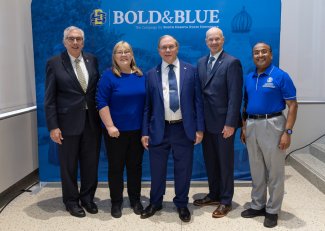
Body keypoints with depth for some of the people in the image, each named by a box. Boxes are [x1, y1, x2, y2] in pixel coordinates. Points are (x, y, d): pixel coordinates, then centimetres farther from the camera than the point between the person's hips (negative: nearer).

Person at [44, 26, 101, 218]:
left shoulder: (92, 60, 6)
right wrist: (53, 126, -11)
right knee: (69, 165, 10)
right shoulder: (54, 63, -4)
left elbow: (97, 88, 9)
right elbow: (50, 98, -6)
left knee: (91, 163, 12)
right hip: (68, 123, -3)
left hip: (92, 121, 3)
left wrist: (101, 116, 4)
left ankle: (87, 197, 31)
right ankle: (72, 201, 28)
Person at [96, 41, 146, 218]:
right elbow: (101, 103, -10)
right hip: (116, 131, -3)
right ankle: (116, 202, 21)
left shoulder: (140, 76, 6)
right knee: (115, 167, 6)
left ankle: (135, 200, 26)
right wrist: (110, 126, -16)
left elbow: (147, 100, 11)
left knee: (135, 165, 11)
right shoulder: (108, 76, -6)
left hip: (137, 130, 3)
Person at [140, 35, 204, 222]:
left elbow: (198, 100, 1)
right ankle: (155, 203, 32)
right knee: (157, 169, 12)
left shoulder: (190, 70, 2)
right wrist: (145, 132, 0)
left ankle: (182, 204, 29)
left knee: (183, 169, 10)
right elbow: (147, 105, 4)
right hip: (159, 129, 1)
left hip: (184, 128, 0)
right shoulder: (151, 74, 4)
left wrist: (199, 128, -4)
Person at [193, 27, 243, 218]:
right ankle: (214, 195, 32)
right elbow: (199, 91, 9)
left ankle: (226, 201, 20)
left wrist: (230, 123, -19)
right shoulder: (201, 63, 11)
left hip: (223, 122, -6)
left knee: (225, 162, 6)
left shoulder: (232, 62, -9)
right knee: (210, 161, 16)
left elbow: (235, 95, -15)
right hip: (206, 121, 6)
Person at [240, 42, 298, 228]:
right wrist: (244, 127, 9)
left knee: (275, 172, 5)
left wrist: (287, 132, -16)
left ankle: (272, 210, 18)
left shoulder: (281, 76, -7)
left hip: (272, 125, -5)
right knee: (256, 170, 14)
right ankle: (258, 205, 28)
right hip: (252, 126, 6)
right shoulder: (249, 78, 9)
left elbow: (293, 105, -10)